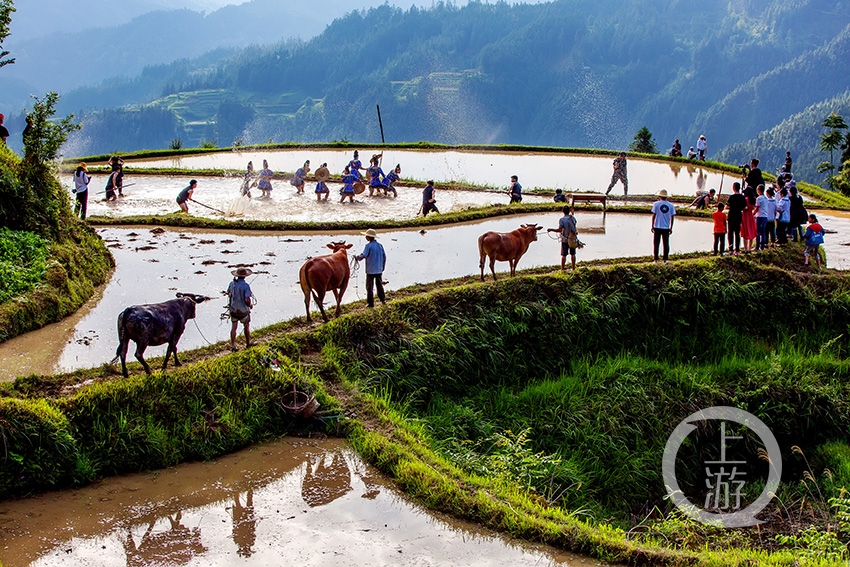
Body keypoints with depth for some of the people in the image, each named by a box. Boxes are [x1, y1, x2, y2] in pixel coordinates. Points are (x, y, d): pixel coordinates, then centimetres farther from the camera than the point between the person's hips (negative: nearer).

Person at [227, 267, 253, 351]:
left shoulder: (232, 283, -6)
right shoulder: (246, 286, -23)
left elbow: (228, 293, 14)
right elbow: (247, 300, -27)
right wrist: (251, 305, -6)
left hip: (233, 309, 4)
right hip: (243, 311, -4)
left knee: (233, 328, 11)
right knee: (246, 326, 17)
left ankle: (233, 346, 11)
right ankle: (248, 343, 30)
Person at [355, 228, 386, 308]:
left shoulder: (368, 245, -13)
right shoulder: (380, 245, 5)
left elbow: (363, 255, -19)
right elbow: (384, 257, 9)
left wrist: (357, 257, 0)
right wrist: (383, 267, 19)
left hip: (370, 270, -6)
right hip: (379, 269, 6)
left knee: (369, 287, 2)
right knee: (379, 285, 19)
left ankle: (370, 303, 2)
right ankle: (382, 299, 23)